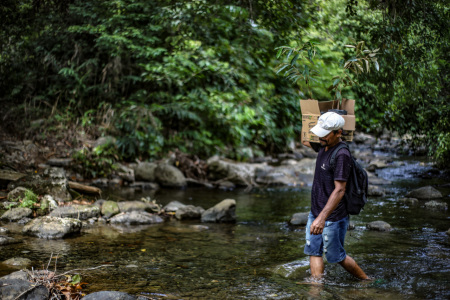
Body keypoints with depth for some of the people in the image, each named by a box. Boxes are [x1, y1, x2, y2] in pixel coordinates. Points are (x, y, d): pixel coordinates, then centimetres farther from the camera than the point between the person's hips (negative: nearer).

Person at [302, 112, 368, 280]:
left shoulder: (342, 155, -23)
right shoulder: (324, 146, 4)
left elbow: (339, 190, -27)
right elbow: (305, 141, 28)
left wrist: (322, 217, -33)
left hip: (333, 218, -8)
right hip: (315, 213, 8)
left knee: (336, 256, 6)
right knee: (313, 252, 6)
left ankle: (366, 280, 26)